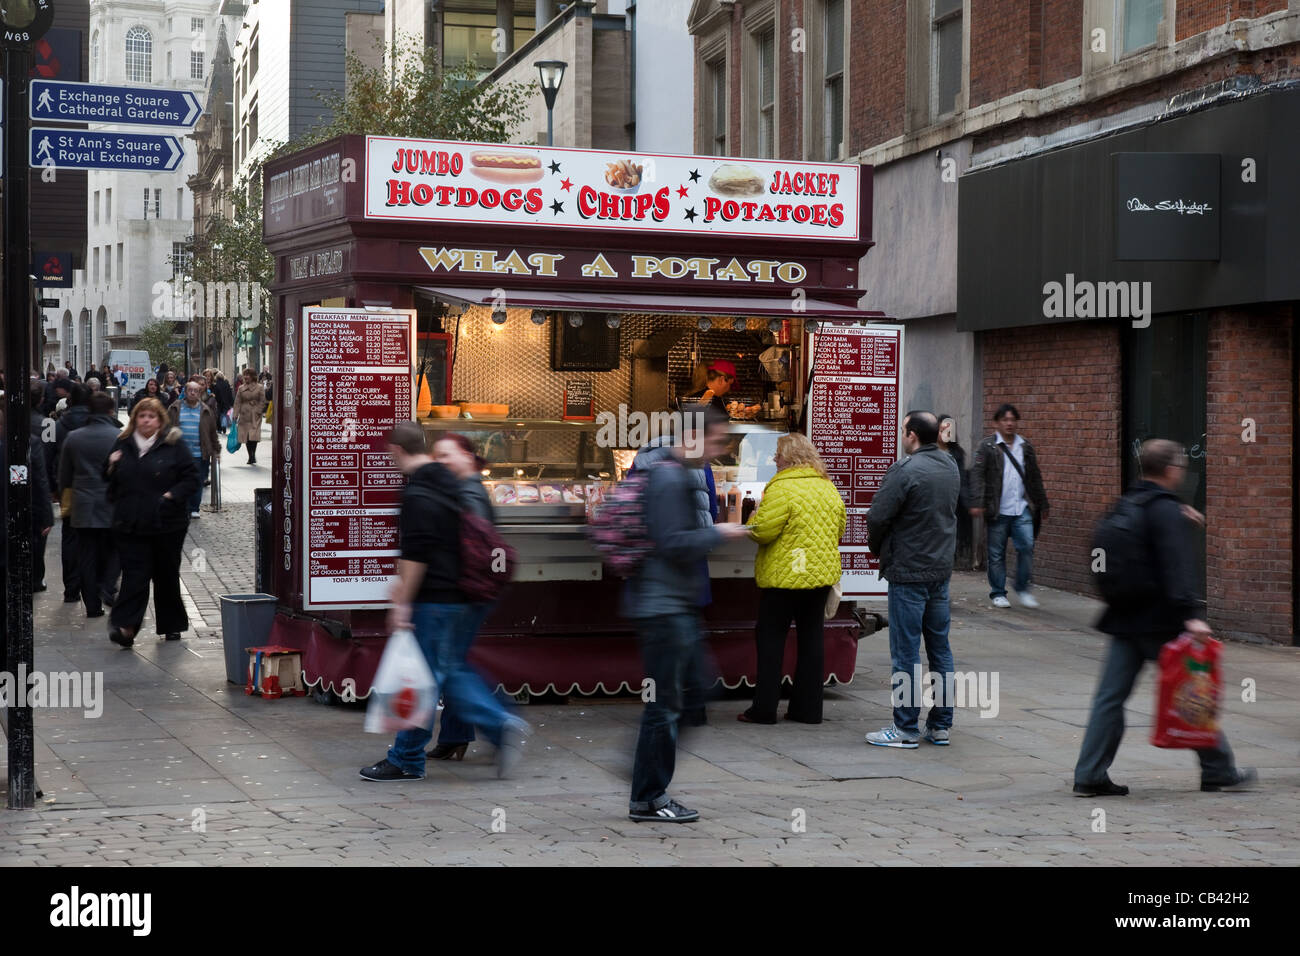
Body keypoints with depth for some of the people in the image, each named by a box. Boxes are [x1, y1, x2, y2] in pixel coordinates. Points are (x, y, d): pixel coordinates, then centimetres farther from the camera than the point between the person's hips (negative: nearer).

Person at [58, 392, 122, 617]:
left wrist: (66, 501, 23)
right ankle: (107, 587, -9)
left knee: (87, 556, 7)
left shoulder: (73, 438, 4)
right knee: (113, 550, 13)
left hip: (83, 506, 2)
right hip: (112, 507, -2)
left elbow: (64, 477, 10)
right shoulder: (121, 438, -7)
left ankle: (92, 605, 7)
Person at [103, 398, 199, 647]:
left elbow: (190, 477, -1)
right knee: (134, 575, -8)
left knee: (167, 575, 11)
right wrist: (112, 466, -2)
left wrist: (172, 496, -14)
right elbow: (109, 478, 20)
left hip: (166, 523, -1)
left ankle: (171, 625, 25)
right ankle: (125, 626, -14)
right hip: (131, 524, 1)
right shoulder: (122, 445, 9)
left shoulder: (173, 445, -1)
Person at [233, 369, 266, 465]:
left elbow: (262, 402, 3)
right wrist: (235, 415, 0)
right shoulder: (241, 388, 10)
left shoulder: (259, 388, 2)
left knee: (254, 435, -14)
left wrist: (257, 411, -8)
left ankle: (253, 456, -9)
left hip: (255, 416, -3)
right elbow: (237, 402, 8)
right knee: (246, 436, 3)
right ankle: (251, 456, 11)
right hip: (244, 415, 3)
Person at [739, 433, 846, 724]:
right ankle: (808, 708, 13)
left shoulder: (781, 488, -15)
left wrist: (753, 520, 2)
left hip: (785, 576, -6)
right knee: (811, 638, 11)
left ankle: (764, 709, 3)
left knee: (771, 638, 2)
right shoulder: (829, 487, 8)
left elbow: (762, 531, -18)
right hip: (823, 573, 7)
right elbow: (839, 529, 15)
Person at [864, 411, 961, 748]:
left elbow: (877, 517, -18)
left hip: (908, 572, -8)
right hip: (941, 569, 8)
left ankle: (906, 729, 2)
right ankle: (941, 725, 18)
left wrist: (877, 547, 3)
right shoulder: (951, 467, 8)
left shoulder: (905, 470, -18)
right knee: (939, 649, 13)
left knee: (906, 652, -2)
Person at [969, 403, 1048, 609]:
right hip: (998, 511, -3)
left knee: (1027, 546, -7)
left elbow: (1035, 478, 20)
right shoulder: (987, 447, -1)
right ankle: (998, 593, 13)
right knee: (997, 553, 3)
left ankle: (1023, 588, 8)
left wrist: (1042, 505, 21)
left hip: (1022, 509, 3)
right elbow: (977, 475, -7)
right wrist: (976, 503, -17)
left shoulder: (1025, 447, 14)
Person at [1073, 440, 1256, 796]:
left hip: (1124, 618, 8)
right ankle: (1219, 770, 17)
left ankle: (1090, 775, 1)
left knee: (1110, 696, 4)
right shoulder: (1167, 511, -14)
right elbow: (1177, 566, -23)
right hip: (1160, 620, -8)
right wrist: (1190, 614, -28)